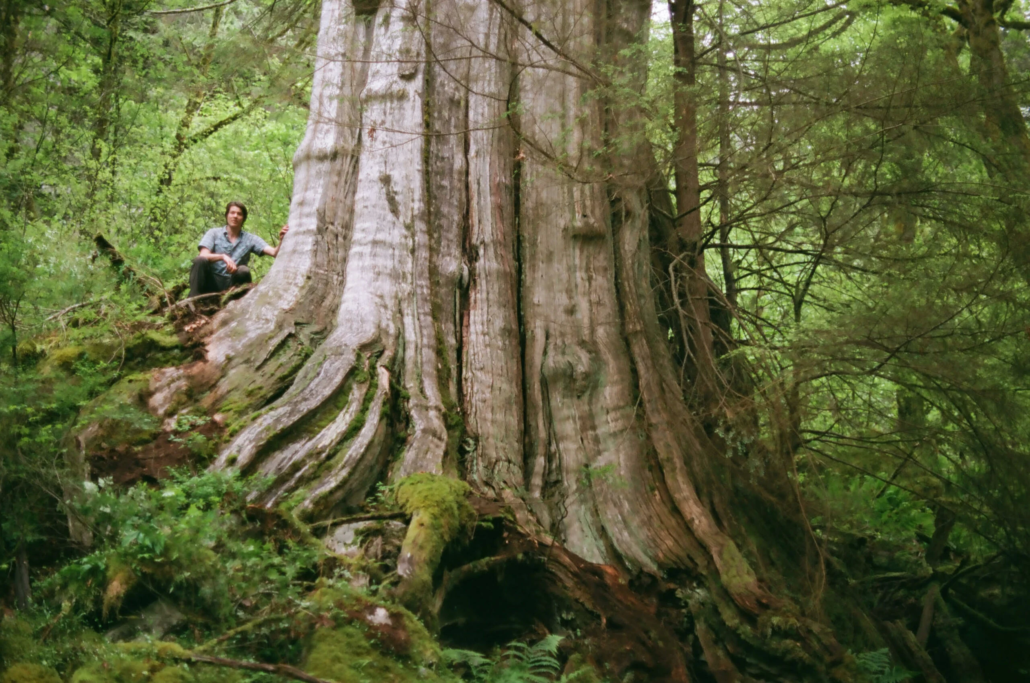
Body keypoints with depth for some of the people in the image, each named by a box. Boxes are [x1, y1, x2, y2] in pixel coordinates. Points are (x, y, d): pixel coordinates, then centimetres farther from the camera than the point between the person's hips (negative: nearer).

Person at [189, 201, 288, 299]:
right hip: (211, 280, 0)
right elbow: (203, 256, -13)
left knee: (243, 271, -29)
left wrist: (281, 240, -29)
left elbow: (274, 253, -6)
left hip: (232, 284, 0)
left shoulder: (250, 239, 6)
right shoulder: (213, 233, 3)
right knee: (200, 261, -28)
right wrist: (223, 256, -32)